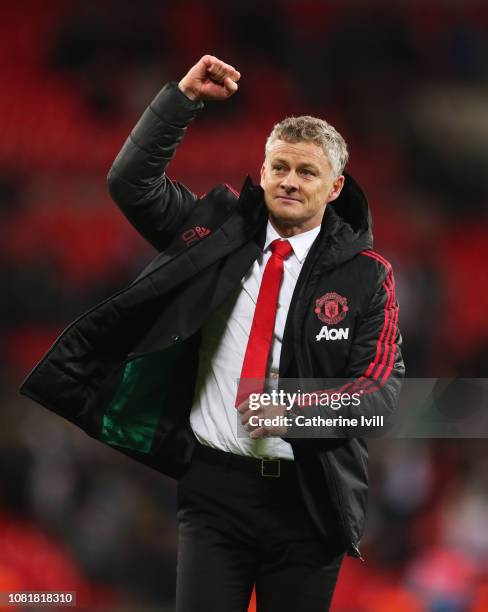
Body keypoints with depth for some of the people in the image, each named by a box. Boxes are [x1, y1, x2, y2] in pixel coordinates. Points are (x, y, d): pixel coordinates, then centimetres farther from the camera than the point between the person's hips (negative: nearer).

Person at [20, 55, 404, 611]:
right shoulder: (221, 230, 7)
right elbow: (130, 182, 4)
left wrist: (294, 416, -19)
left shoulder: (365, 274, 1)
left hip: (308, 496, -1)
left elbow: (382, 381, -5)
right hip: (214, 483, 1)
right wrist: (182, 99, -6)